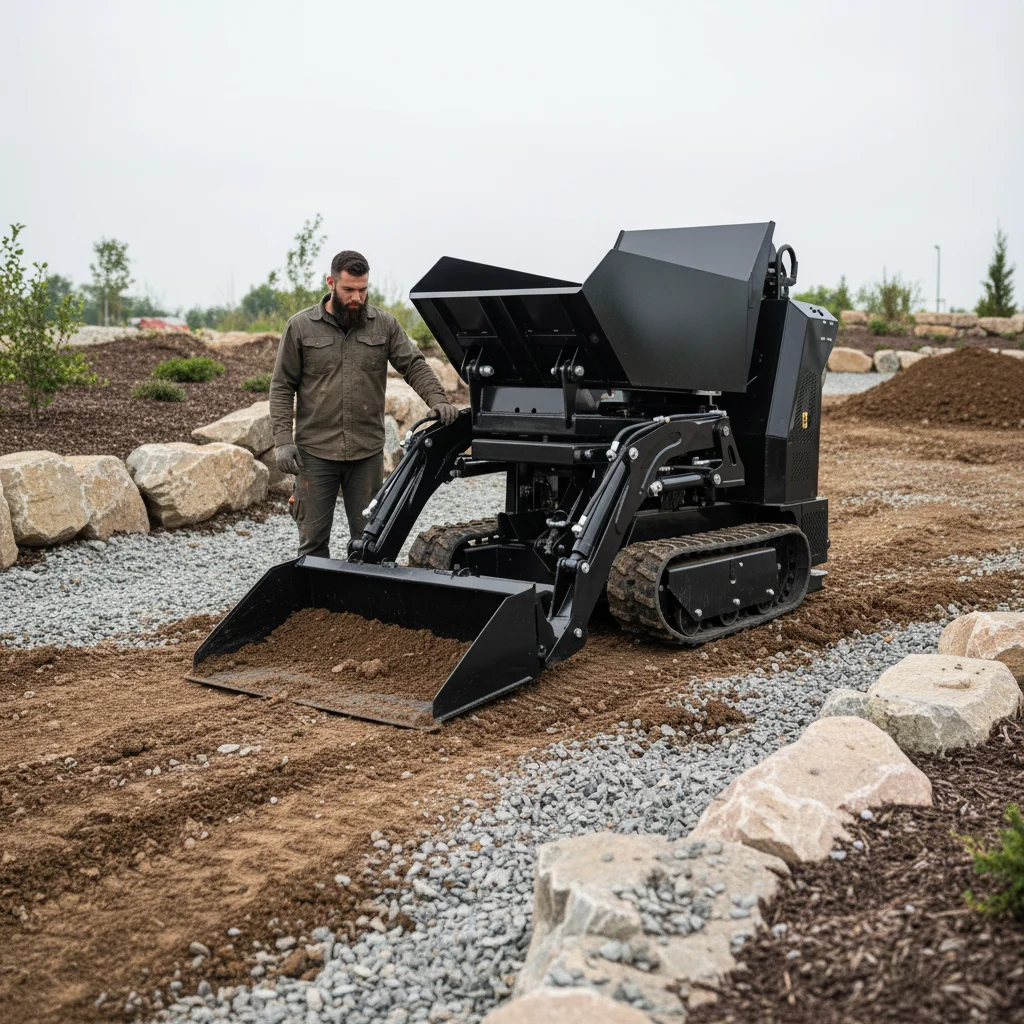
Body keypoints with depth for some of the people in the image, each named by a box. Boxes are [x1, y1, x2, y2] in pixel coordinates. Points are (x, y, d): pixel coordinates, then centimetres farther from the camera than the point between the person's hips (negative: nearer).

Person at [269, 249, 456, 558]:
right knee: (313, 538, 6)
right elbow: (282, 386, 2)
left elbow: (415, 365, 3)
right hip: (315, 453, -1)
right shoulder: (300, 326, 1)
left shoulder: (385, 324, 5)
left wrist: (437, 400, -17)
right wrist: (282, 441, -8)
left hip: (368, 453, 1)